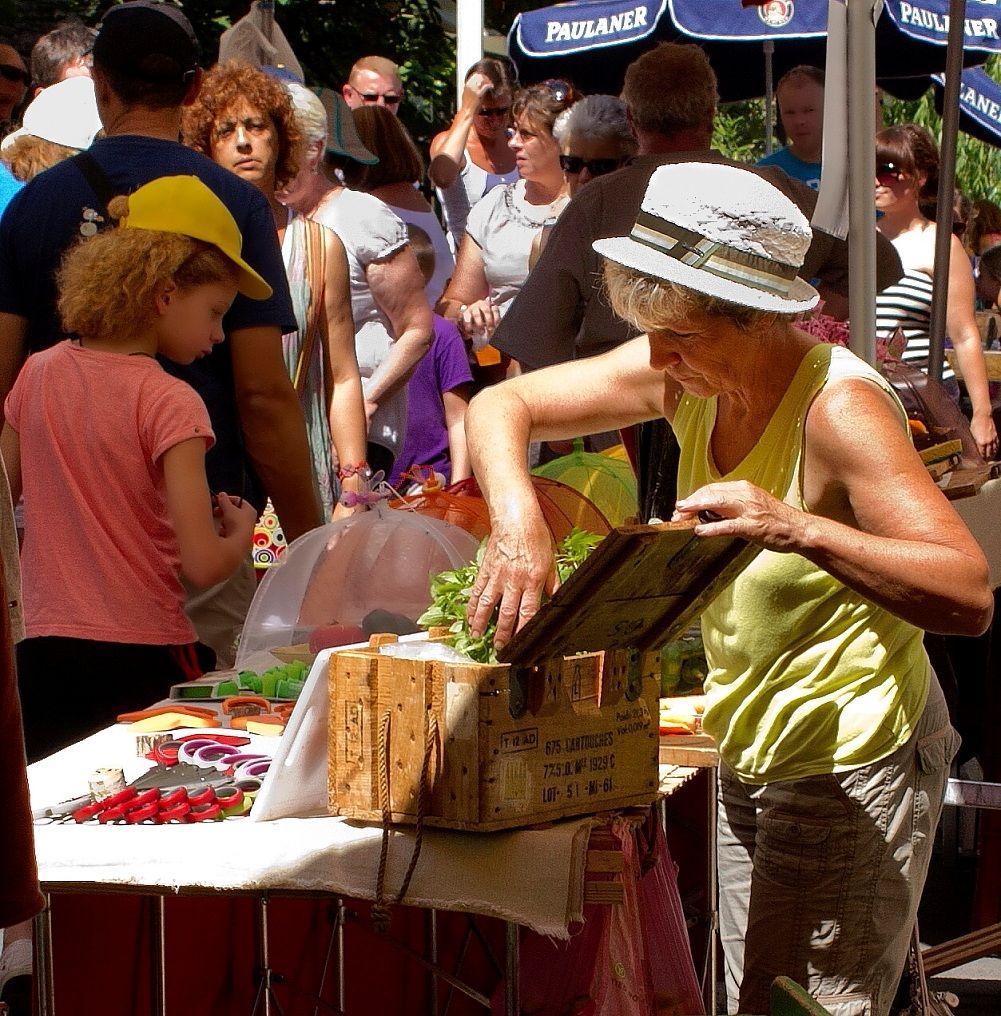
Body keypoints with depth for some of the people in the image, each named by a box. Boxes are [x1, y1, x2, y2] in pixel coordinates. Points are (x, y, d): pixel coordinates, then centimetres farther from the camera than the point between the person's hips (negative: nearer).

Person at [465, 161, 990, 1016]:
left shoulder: (839, 407, -24)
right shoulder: (690, 375, -4)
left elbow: (972, 597, -31)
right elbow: (500, 408, 1)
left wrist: (798, 530, -44)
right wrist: (518, 525, -20)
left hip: (852, 762, -8)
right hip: (749, 753, 8)